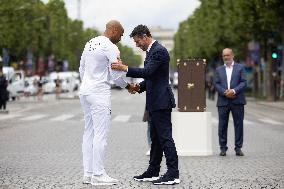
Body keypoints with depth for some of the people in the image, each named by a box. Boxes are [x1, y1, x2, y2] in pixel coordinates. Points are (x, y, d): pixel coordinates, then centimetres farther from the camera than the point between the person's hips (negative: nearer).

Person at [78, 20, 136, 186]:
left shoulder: (90, 43, 14)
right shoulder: (111, 48, -12)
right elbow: (116, 75, -12)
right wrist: (128, 86, 5)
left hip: (85, 91, 9)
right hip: (100, 93, -9)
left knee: (89, 133, 10)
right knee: (101, 134, -6)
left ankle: (88, 174, 12)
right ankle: (98, 175, -6)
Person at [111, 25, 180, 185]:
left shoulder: (159, 51, -14)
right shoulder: (152, 51, 18)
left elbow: (147, 72, -25)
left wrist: (125, 68, -30)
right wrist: (140, 87, 8)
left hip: (162, 102, -11)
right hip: (155, 102, 11)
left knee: (165, 137, -10)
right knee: (156, 138, 14)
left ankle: (173, 174, -8)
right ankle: (153, 172, 20)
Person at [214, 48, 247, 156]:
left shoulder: (240, 68, 9)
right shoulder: (219, 70, 15)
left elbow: (243, 82, 0)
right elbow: (216, 84, 5)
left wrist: (234, 91, -15)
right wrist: (225, 92, -12)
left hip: (237, 101, -1)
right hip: (223, 101, 1)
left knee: (239, 125, -1)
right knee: (222, 125, 0)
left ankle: (238, 148, 5)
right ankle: (223, 148, 7)